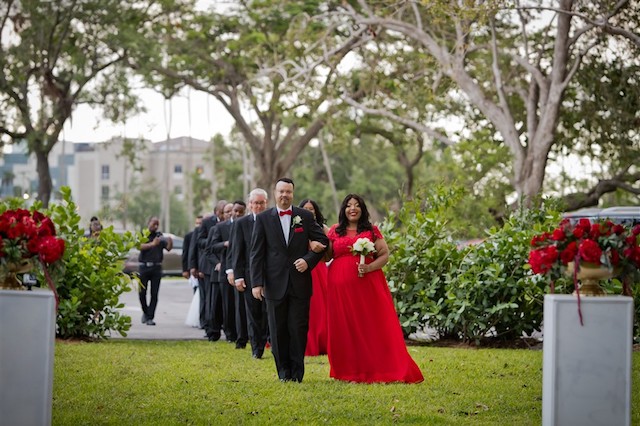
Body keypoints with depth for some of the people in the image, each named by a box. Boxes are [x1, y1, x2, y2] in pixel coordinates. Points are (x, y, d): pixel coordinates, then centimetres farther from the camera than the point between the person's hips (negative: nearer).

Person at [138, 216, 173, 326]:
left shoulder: (160, 236, 10)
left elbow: (168, 248, -1)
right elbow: (140, 246, -15)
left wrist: (170, 242, -23)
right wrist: (152, 244, -31)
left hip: (156, 268, 1)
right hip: (144, 267, -1)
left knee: (154, 294, -4)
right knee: (142, 292, 1)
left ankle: (150, 317, -2)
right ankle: (145, 312, 25)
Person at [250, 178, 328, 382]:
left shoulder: (305, 216, 6)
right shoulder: (263, 218, 3)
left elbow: (323, 241, 9)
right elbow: (256, 253, 1)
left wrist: (308, 260, -8)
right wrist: (256, 282, -7)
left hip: (300, 283, 0)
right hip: (275, 283, 0)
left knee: (299, 329, 0)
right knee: (278, 330, 5)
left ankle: (297, 372, 9)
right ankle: (284, 372, 14)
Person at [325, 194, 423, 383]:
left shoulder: (371, 230, 7)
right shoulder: (335, 231, 12)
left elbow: (385, 254, 3)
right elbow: (326, 255, 12)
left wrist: (369, 267, -14)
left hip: (368, 284, -1)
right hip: (341, 286, 2)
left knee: (373, 326, -3)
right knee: (345, 328, 2)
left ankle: (377, 369, 1)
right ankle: (350, 371, 8)